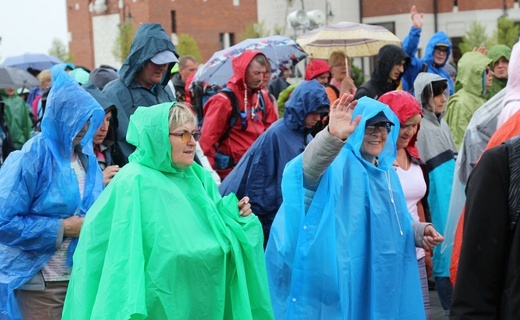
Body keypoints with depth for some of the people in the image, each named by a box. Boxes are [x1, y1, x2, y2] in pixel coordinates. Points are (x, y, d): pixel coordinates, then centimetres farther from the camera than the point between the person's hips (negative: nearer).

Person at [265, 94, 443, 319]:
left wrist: (418, 231, 3)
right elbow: (309, 170, -37)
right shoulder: (338, 162, -12)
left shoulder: (386, 170, 12)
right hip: (342, 279, -7)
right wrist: (332, 136, -55)